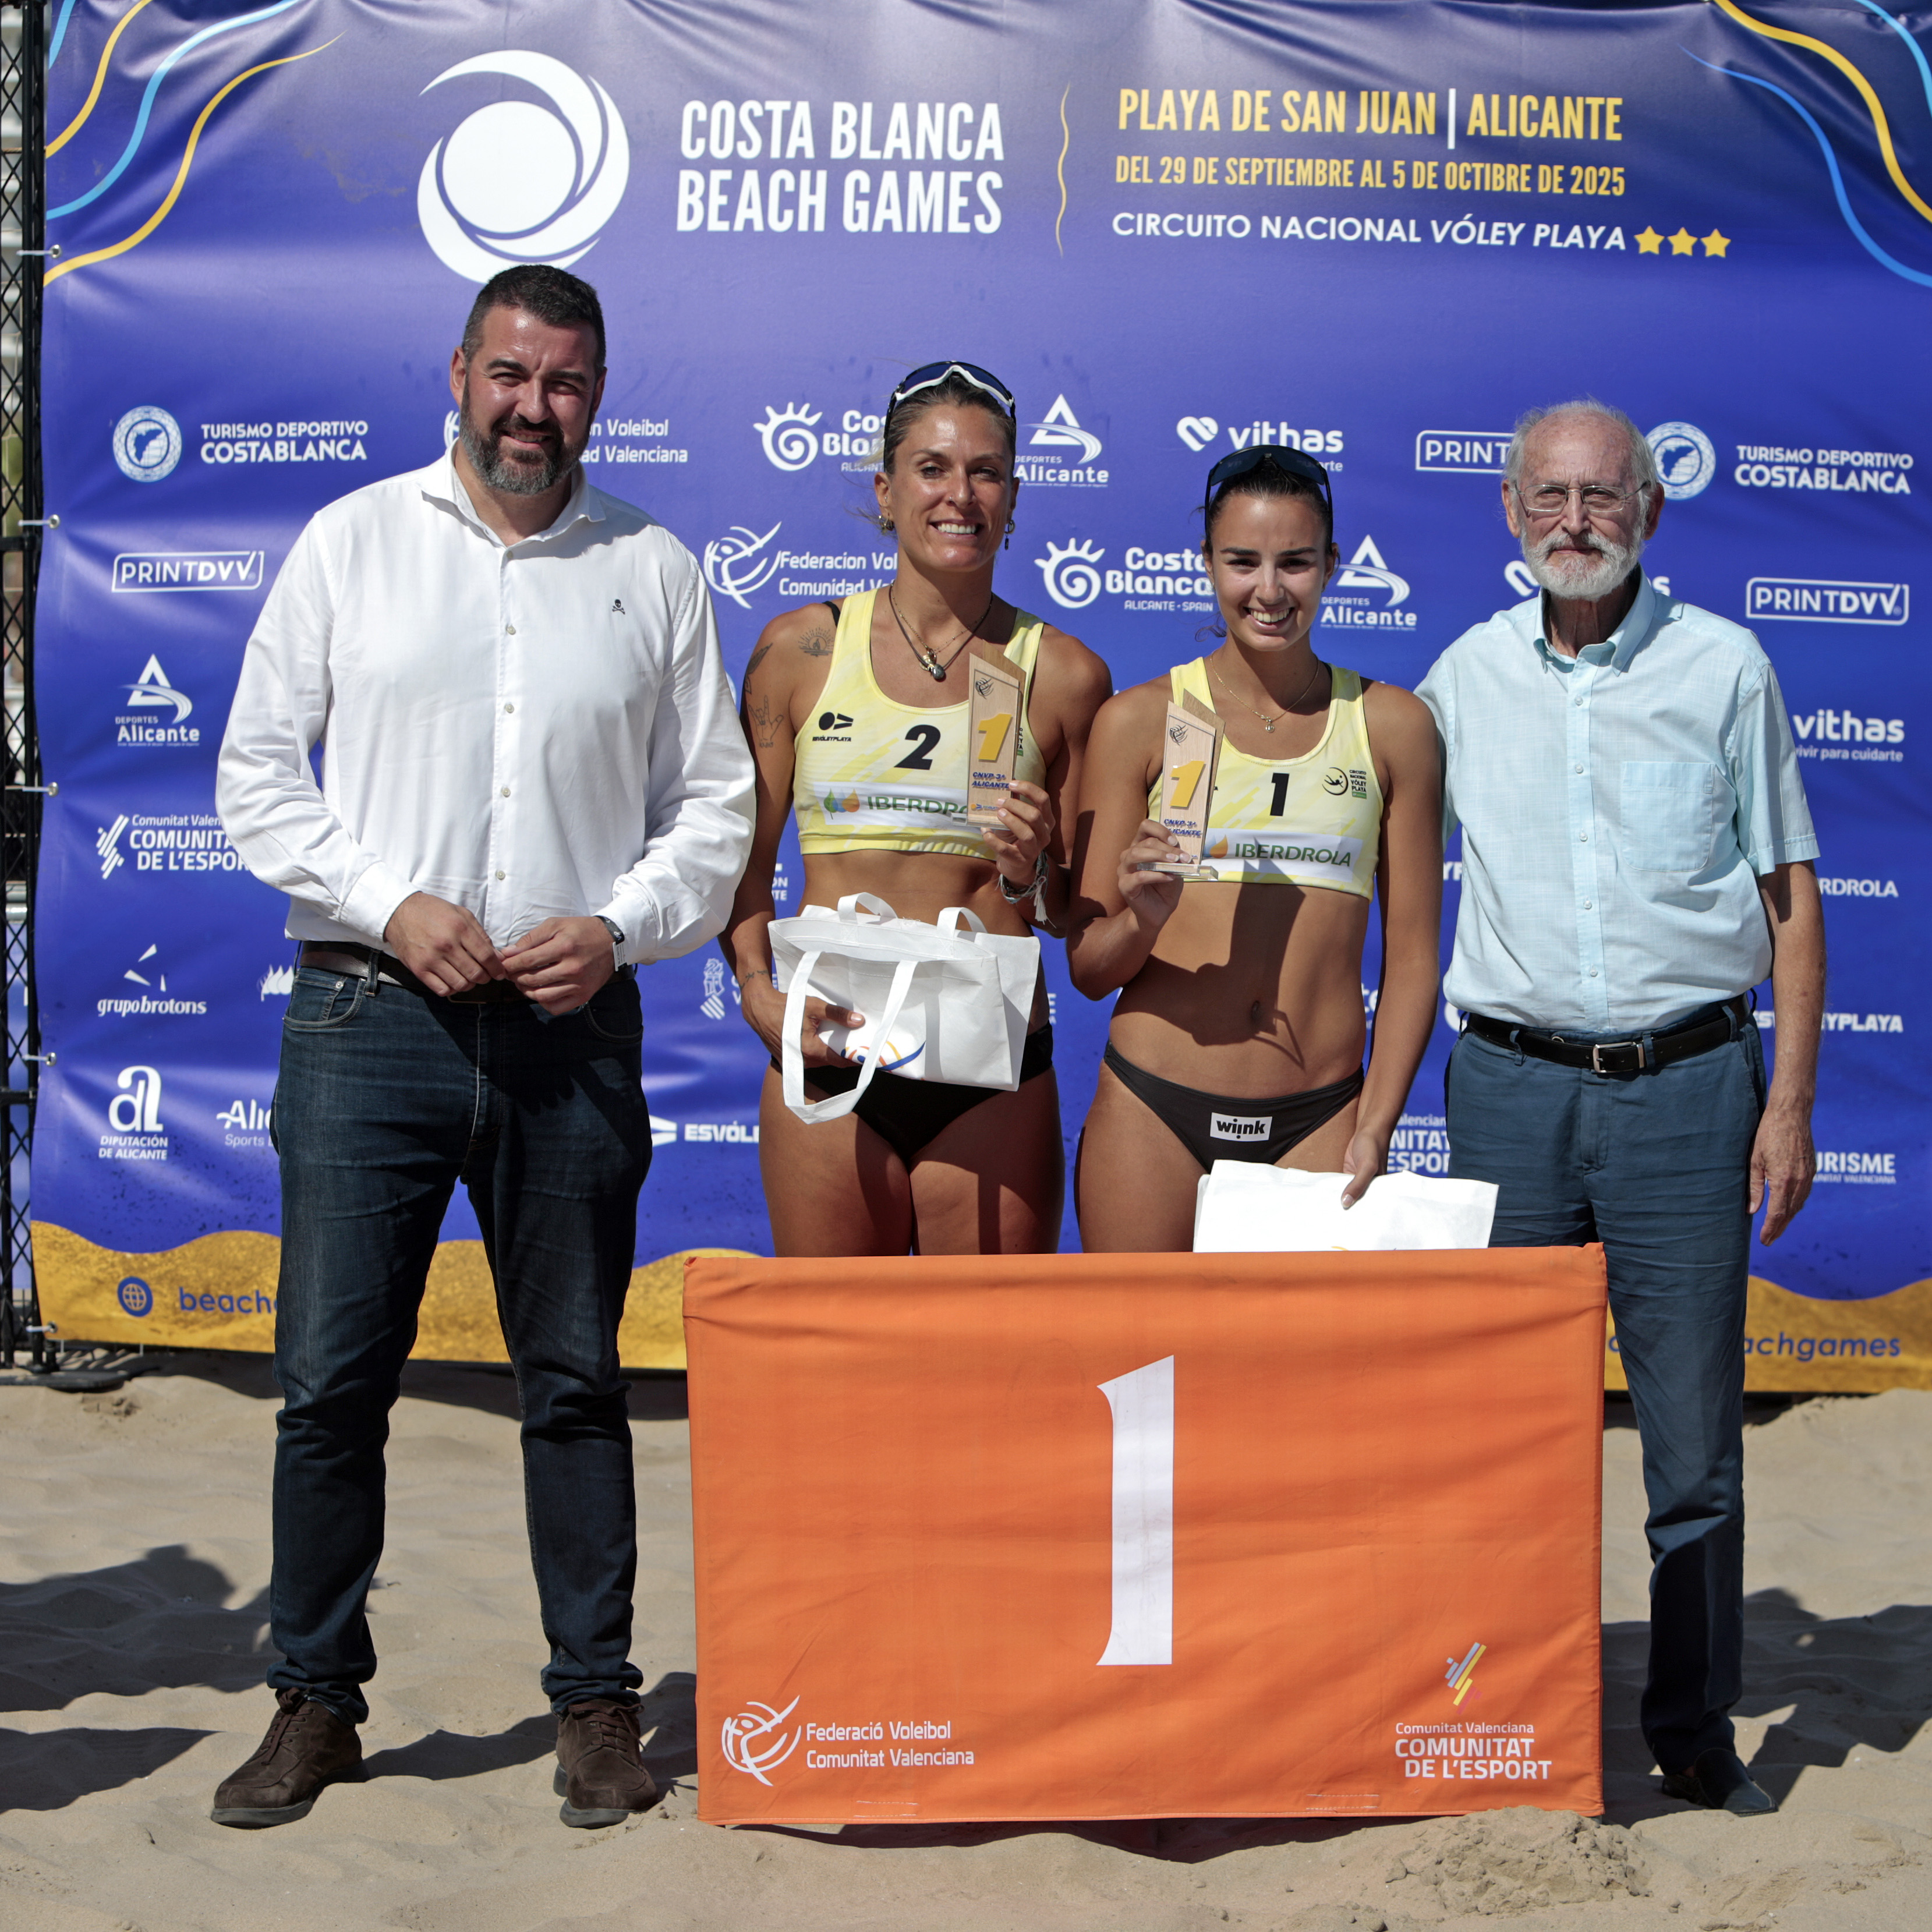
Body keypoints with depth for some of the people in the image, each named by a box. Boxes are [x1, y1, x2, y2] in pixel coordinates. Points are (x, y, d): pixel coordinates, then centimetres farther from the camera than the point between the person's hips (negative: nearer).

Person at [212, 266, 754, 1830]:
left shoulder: (655, 571, 9)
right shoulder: (352, 542, 7)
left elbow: (715, 806, 10)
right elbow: (259, 773, 5)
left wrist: (617, 928, -7)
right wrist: (391, 905, -8)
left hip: (572, 1028, 1)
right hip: (370, 1014, 0)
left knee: (577, 1380, 7)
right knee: (332, 1377, 2)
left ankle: (597, 1703, 19)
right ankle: (317, 1701, 17)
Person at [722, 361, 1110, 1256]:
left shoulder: (1064, 675, 5)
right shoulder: (801, 648, 5)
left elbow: (1078, 915, 11)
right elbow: (744, 856, 9)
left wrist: (1031, 876, -10)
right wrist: (757, 989, -6)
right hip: (826, 1062, 0)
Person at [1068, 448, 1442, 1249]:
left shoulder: (1393, 725, 7)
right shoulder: (1139, 720, 3)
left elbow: (1412, 957, 8)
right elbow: (1088, 967, 4)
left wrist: (1374, 1131, -1)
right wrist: (1143, 922, -18)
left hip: (1318, 1121, 1)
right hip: (1153, 1114, -1)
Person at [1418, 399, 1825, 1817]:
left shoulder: (1723, 666, 2)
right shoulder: (1465, 675, 7)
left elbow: (1790, 888, 5)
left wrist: (1791, 1098, -1)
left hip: (1686, 1080, -1)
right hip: (1511, 1081, 2)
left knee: (1696, 1431, 2)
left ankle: (1696, 1724, 16)